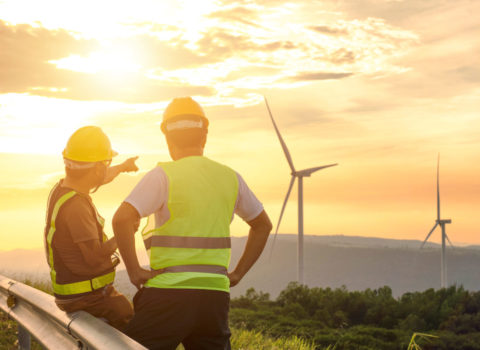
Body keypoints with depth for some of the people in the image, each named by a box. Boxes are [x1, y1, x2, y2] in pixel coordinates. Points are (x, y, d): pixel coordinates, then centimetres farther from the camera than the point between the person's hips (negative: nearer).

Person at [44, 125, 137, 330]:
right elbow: (94, 256, -29)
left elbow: (101, 178, 25)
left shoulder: (61, 188, 3)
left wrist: (122, 167, 43)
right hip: (87, 299, -10)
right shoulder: (74, 205, -26)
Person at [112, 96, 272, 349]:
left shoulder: (163, 175, -5)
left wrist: (134, 270, -8)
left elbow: (122, 219, -18)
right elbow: (262, 224, 22)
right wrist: (237, 274, 20)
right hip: (216, 295, 5)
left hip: (169, 294, -4)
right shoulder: (230, 178, 11)